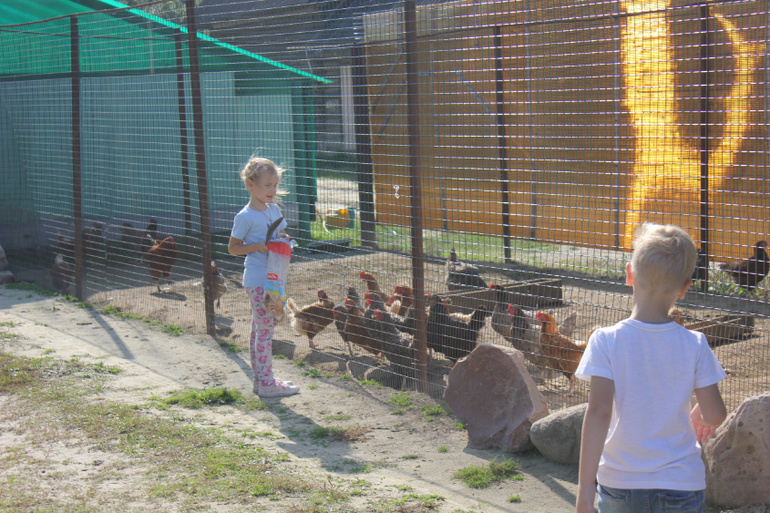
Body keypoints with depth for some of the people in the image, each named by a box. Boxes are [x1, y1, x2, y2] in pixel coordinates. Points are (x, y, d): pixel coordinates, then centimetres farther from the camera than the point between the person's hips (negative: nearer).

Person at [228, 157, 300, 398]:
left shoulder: (274, 210, 10)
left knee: (259, 329, 14)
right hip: (257, 280, -8)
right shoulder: (245, 217, -11)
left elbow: (283, 235, 22)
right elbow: (233, 248, -6)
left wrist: (284, 240, -2)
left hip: (273, 278, 8)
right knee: (265, 329, -7)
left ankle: (259, 379, 20)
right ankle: (266, 382, -3)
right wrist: (257, 246, -20)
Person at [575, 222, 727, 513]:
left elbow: (598, 411, -18)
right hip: (681, 486, 0)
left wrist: (585, 484, -15)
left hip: (618, 483, 0)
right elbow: (715, 414, -4)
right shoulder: (694, 345, -7)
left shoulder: (606, 341, -11)